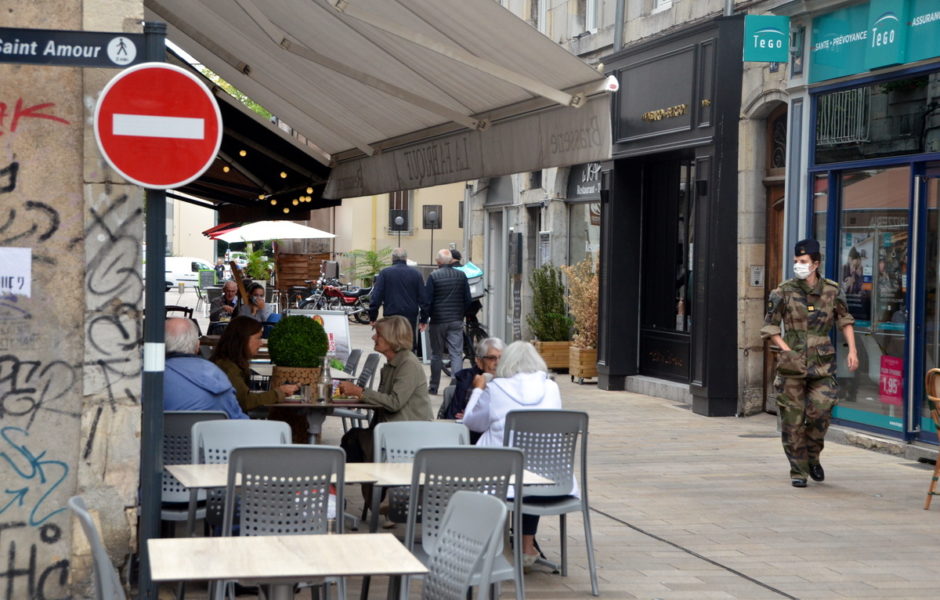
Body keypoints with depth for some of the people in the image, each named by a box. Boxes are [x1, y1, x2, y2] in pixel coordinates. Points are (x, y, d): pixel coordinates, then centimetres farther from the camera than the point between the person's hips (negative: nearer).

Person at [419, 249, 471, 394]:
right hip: (456, 321, 2)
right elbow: (468, 299, 6)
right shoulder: (461, 276, 1)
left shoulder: (434, 276, -9)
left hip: (438, 321, -2)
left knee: (436, 355, 9)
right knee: (456, 354, 1)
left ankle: (434, 387, 16)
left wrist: (424, 319, 0)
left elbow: (426, 300, -9)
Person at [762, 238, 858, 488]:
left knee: (820, 412, -11)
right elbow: (769, 326, 2)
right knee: (792, 420, -1)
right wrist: (786, 350, -8)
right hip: (792, 365, -1)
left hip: (822, 364, 1)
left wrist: (852, 350, 9)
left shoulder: (832, 290, 4)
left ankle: (813, 457, 16)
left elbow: (845, 319, 17)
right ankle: (798, 471, 11)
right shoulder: (783, 292, -2)